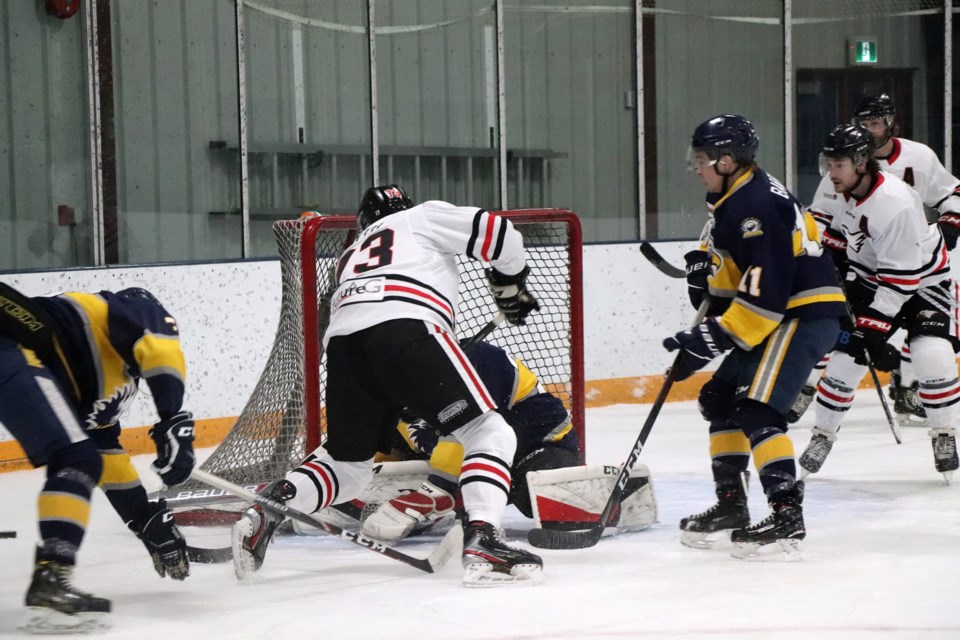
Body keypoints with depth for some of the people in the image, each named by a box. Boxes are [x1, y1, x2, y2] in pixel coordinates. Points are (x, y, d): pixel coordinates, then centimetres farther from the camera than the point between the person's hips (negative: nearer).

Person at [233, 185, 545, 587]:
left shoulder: (352, 255, 43)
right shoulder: (424, 216, 27)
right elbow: (496, 233, 15)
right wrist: (511, 286, 33)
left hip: (342, 342, 6)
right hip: (406, 328, -6)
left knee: (348, 461, 23)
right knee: (489, 433, -1)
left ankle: (267, 511, 4)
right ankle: (481, 543, -20)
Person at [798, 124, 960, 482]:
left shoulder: (896, 203, -33)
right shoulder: (844, 188, -9)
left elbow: (901, 276, -32)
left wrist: (874, 324, -31)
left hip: (922, 279, -6)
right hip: (869, 277, 6)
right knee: (845, 353, -3)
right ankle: (823, 434, 13)